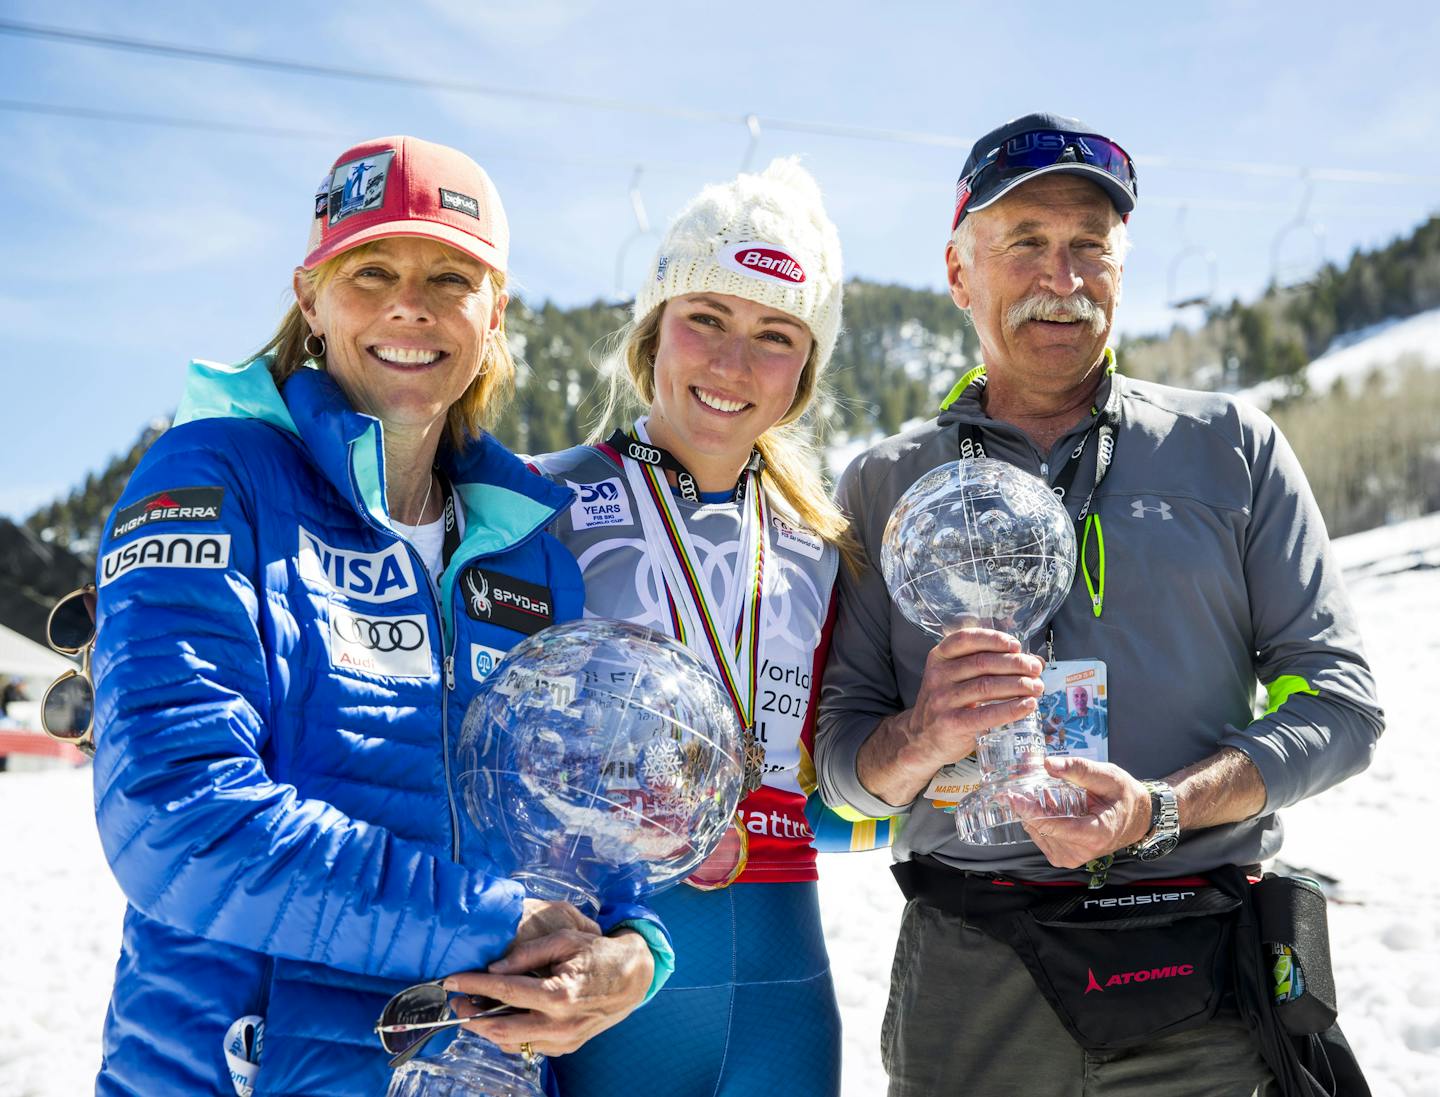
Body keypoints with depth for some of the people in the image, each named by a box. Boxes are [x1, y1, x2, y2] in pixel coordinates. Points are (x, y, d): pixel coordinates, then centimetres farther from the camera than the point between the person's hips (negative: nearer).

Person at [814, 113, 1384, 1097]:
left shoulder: (1232, 445, 6)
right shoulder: (886, 486, 7)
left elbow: (1339, 702, 1)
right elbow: (841, 753, 4)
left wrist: (1158, 810, -15)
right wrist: (925, 738, -19)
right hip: (970, 982, 0)